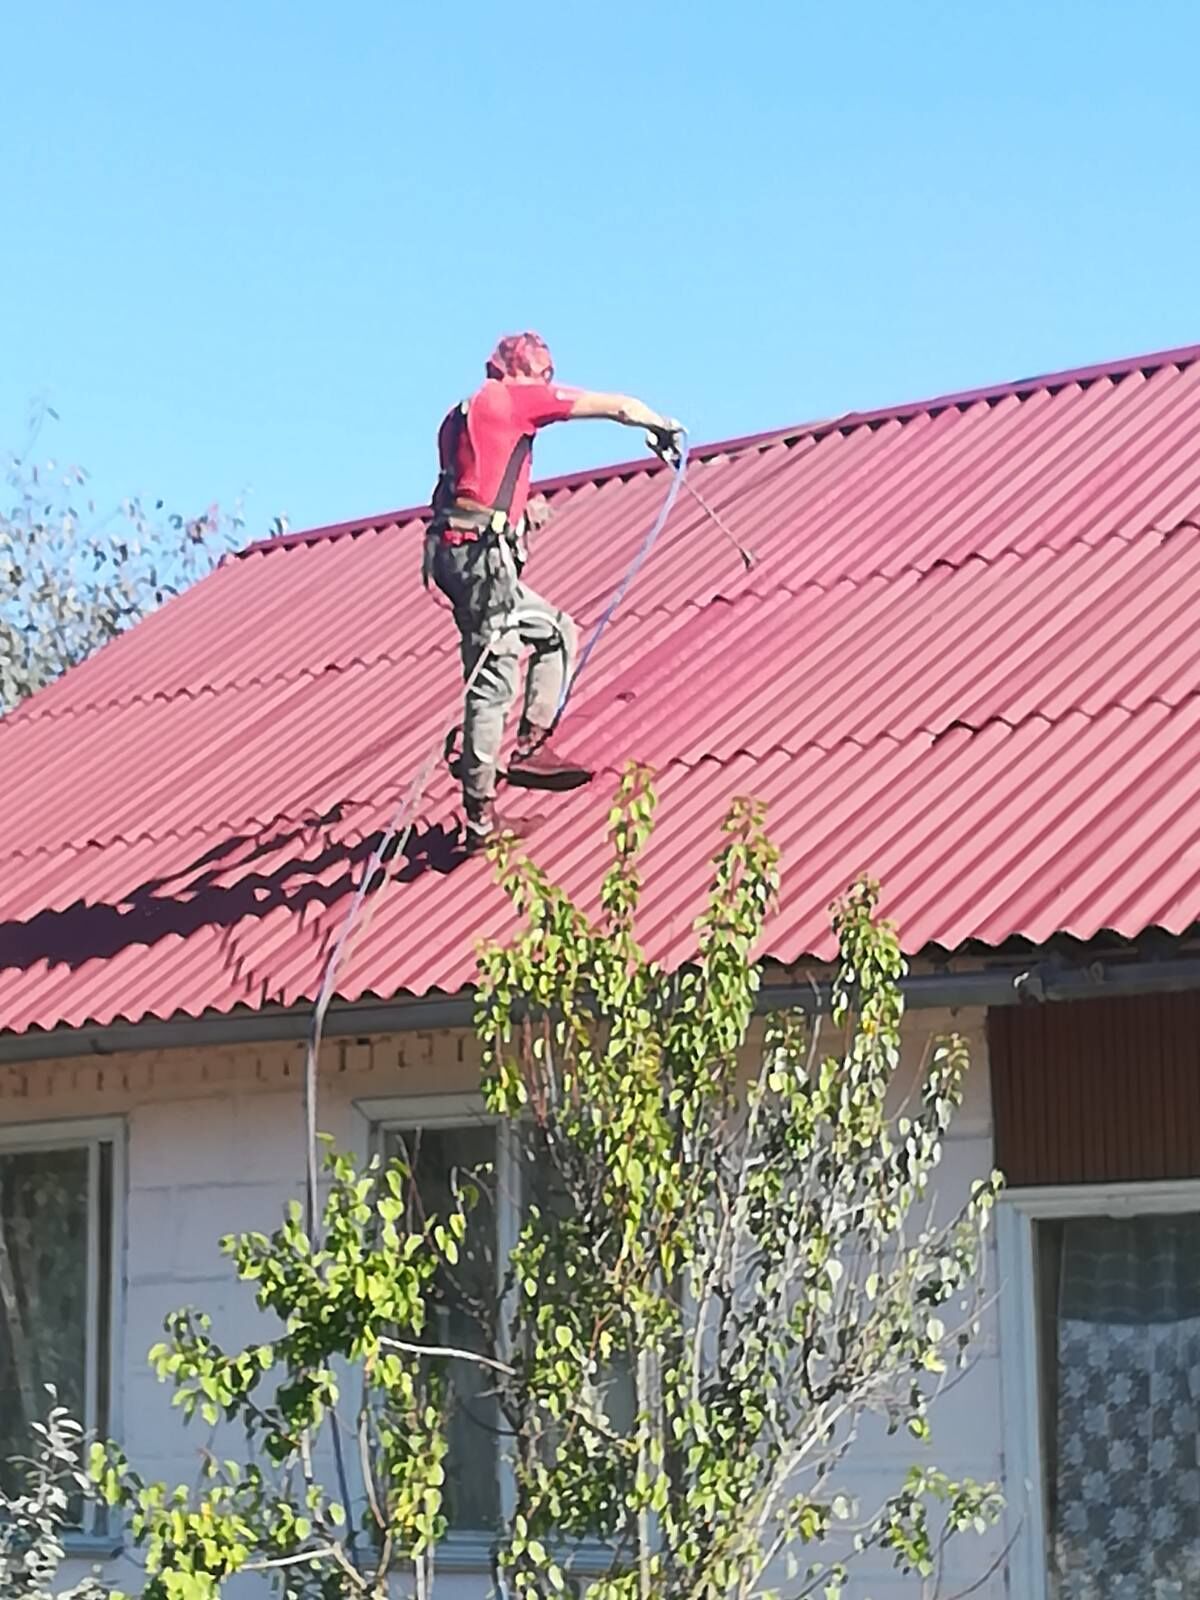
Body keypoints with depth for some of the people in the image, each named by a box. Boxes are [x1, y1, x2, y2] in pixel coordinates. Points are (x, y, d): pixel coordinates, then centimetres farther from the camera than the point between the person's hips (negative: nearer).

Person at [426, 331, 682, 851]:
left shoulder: (465, 414, 24)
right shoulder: (515, 398, 0)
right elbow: (618, 407, 5)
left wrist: (522, 510, 20)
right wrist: (662, 425, 21)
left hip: (464, 553, 9)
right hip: (479, 552, -9)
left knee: (556, 632, 21)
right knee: (493, 681, -9)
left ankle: (531, 746, 10)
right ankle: (481, 820, -9)